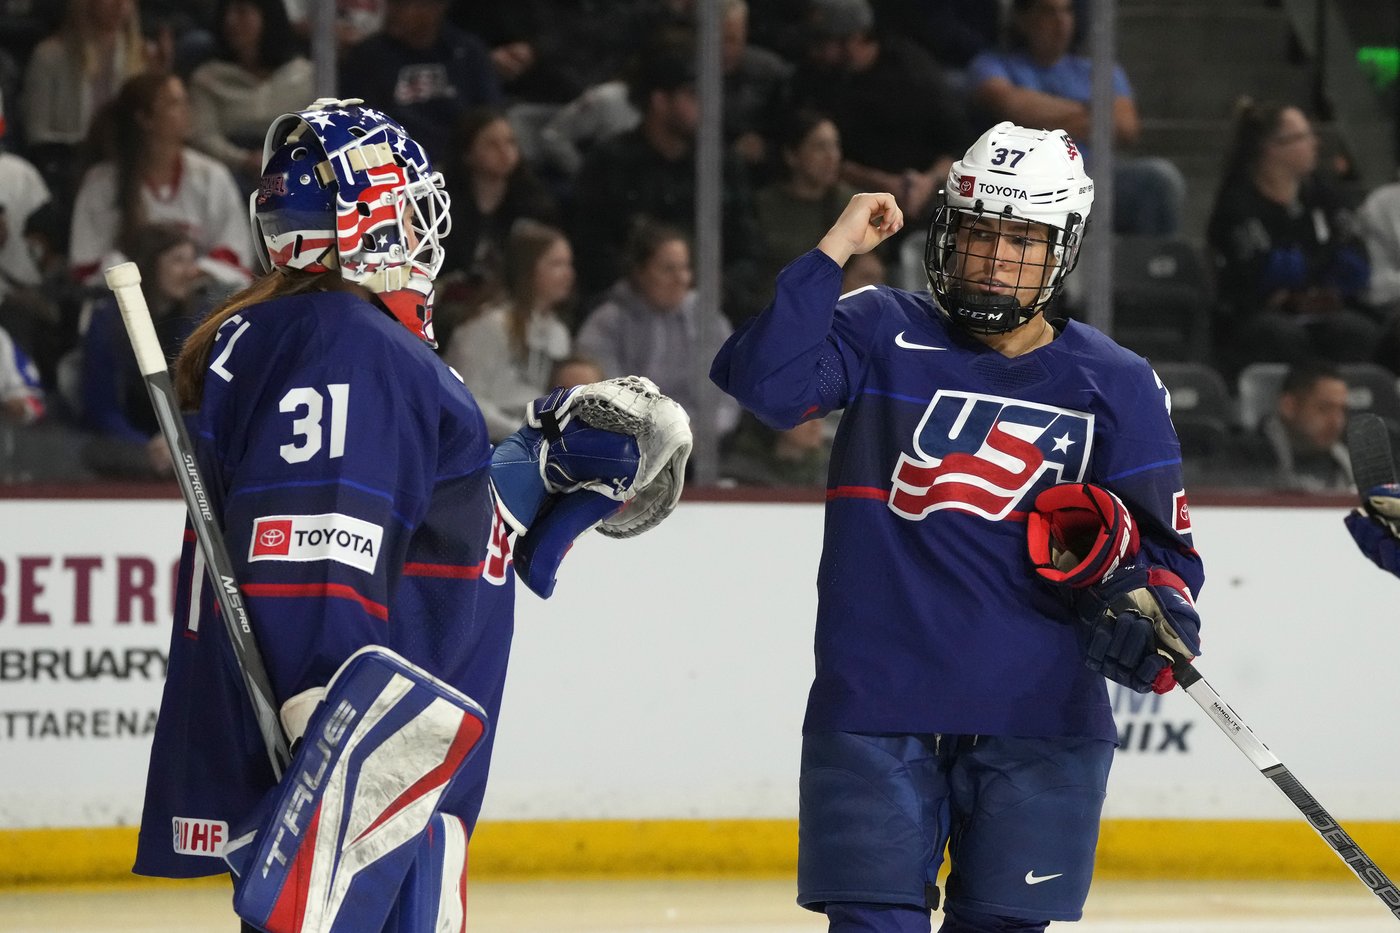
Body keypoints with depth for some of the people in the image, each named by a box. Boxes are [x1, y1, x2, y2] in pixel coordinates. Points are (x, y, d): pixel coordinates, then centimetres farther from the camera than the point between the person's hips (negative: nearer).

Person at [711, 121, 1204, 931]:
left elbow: (1164, 545, 9)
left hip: (1039, 719, 1)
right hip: (876, 707, -1)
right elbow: (761, 384, -13)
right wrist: (833, 253, -14)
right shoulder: (882, 335, 4)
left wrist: (1149, 607, -13)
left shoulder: (1117, 385, 7)